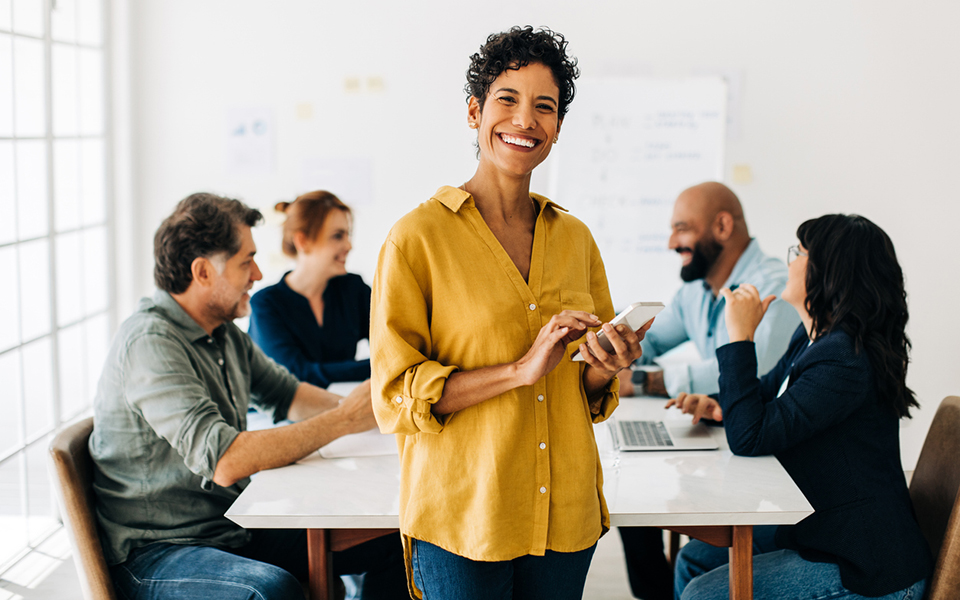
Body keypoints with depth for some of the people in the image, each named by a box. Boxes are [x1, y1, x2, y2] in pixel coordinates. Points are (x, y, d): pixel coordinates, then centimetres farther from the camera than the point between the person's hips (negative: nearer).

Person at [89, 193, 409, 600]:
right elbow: (224, 462, -31)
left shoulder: (224, 333, 9)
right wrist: (343, 420, -22)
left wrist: (364, 406, 4)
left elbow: (285, 393, 24)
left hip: (236, 529, 9)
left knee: (389, 541, 2)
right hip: (156, 552, -9)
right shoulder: (150, 342, -21)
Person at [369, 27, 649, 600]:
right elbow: (395, 398, -12)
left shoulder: (575, 238, 7)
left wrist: (604, 369, -7)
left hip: (566, 518, 5)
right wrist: (521, 369, -21)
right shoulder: (417, 238, -8)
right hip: (462, 518, -4)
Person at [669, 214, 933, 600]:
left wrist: (741, 334, -24)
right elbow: (768, 391, 24)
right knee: (694, 561, 11)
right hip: (814, 527, 10)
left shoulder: (845, 361, -27)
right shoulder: (813, 337, 5)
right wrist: (720, 405, 1)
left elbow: (750, 440, -29)